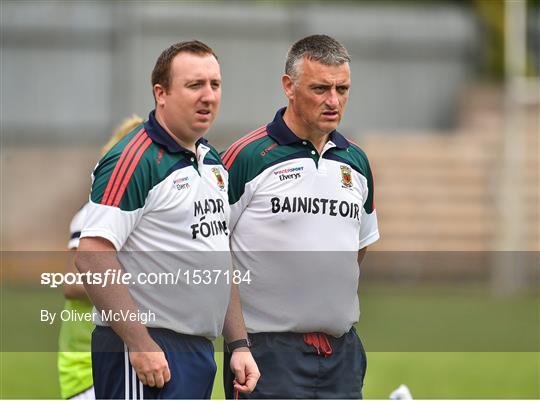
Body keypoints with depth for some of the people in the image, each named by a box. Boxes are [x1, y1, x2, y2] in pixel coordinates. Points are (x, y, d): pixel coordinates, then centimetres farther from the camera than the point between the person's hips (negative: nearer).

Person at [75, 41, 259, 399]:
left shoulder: (214, 163, 16)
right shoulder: (135, 160, -12)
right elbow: (92, 257, -19)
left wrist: (239, 344, 15)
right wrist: (140, 344, -21)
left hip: (201, 352, 9)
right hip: (148, 352, -9)